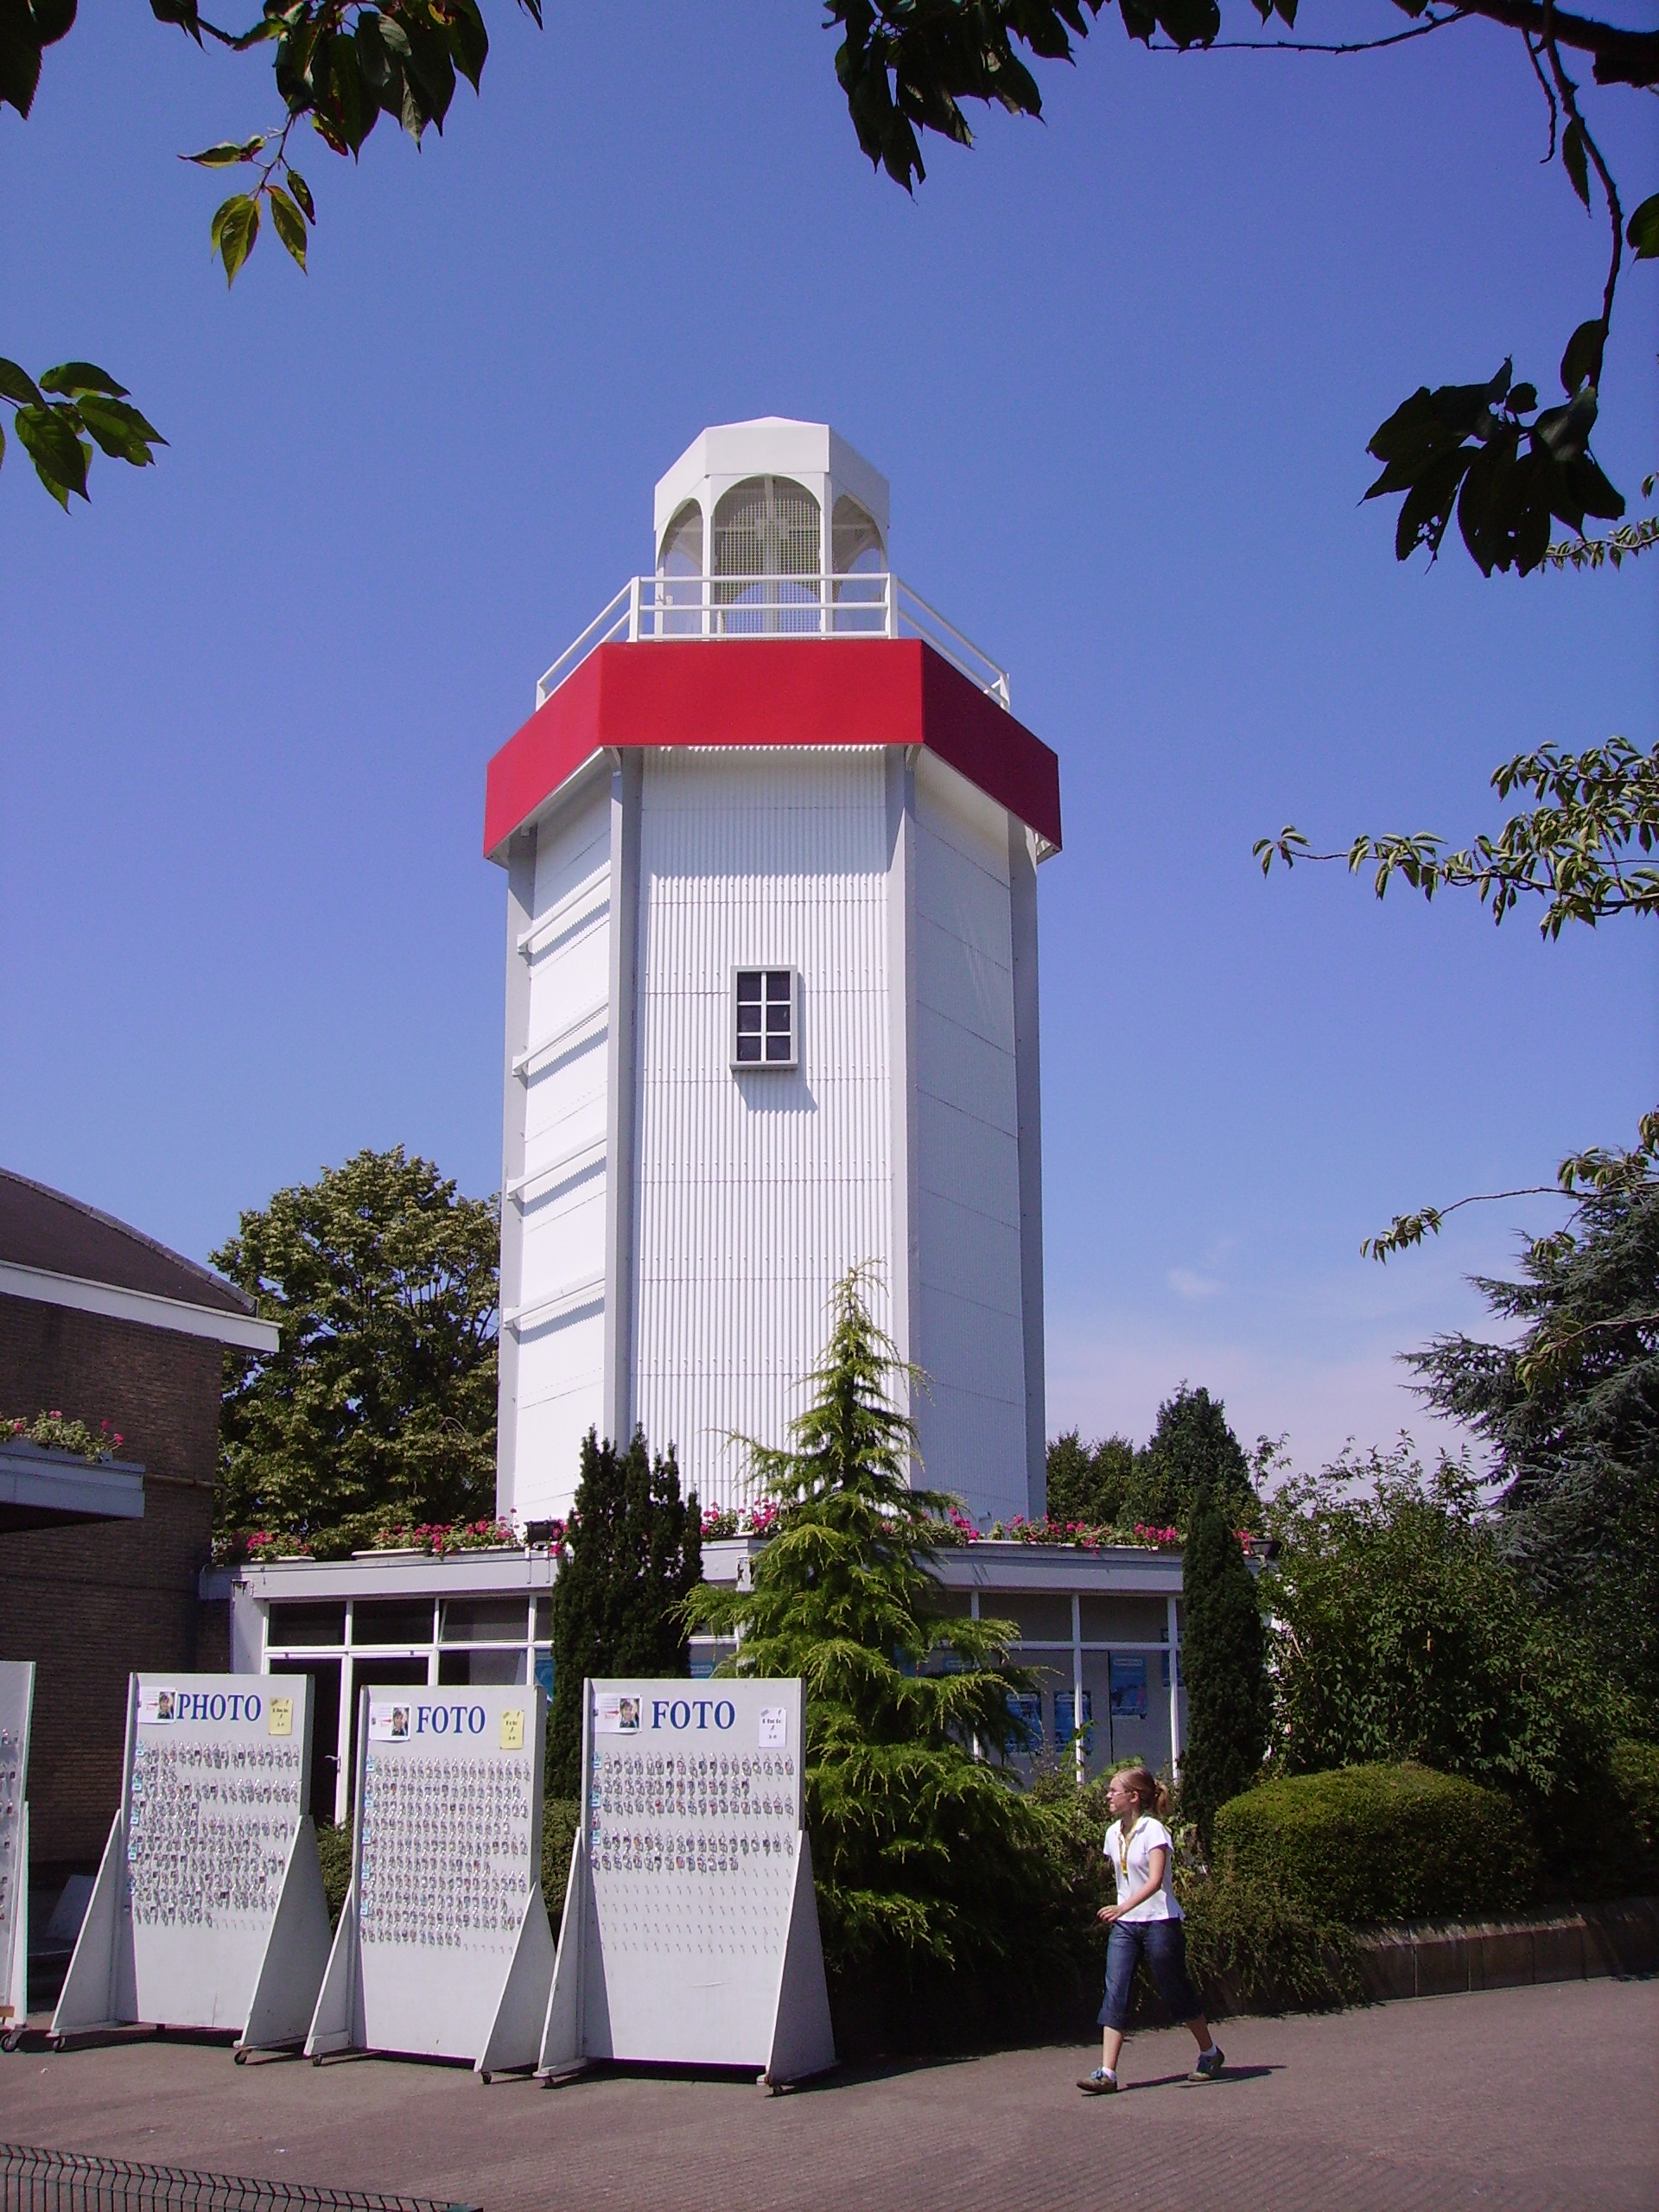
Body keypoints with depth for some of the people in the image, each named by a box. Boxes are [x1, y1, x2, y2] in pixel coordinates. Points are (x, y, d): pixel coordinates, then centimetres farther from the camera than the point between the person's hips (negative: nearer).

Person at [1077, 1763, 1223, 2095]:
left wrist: (1122, 1908, -38)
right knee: (1115, 1993, -7)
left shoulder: (1153, 1830, -14)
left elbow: (1155, 1881, -27)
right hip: (1124, 1924, 6)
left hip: (1159, 1922, -6)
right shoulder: (1113, 1833, 7)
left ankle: (1209, 2053, 29)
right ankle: (1106, 2073, -12)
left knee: (1176, 1992, 6)